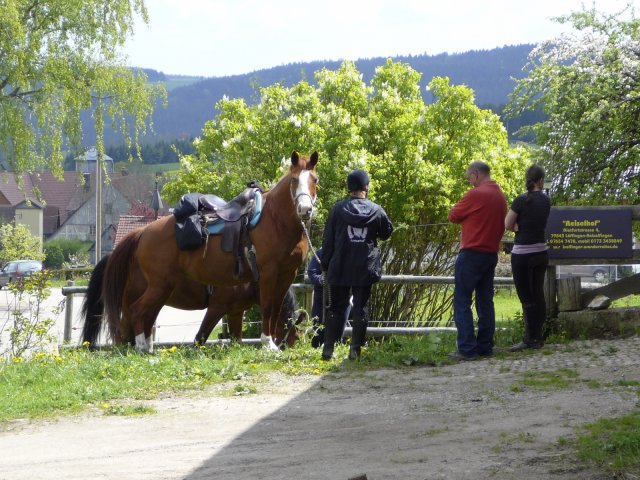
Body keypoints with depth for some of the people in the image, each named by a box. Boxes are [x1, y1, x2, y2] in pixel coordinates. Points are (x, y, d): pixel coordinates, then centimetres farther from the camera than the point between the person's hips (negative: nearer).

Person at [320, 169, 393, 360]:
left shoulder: (338, 209, -2)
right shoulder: (376, 210, -2)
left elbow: (328, 239, 1)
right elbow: (387, 233, 14)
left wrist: (326, 264, 9)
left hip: (339, 269, 0)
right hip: (365, 270, 0)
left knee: (336, 308, 8)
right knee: (361, 308, 5)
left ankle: (328, 348, 4)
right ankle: (355, 348, 0)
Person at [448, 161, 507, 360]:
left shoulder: (475, 194, -14)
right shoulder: (501, 196, 10)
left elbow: (453, 216, -6)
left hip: (472, 254, -8)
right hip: (492, 253, 8)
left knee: (462, 301, -4)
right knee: (485, 301, 12)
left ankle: (467, 349, -9)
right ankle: (485, 347, 12)